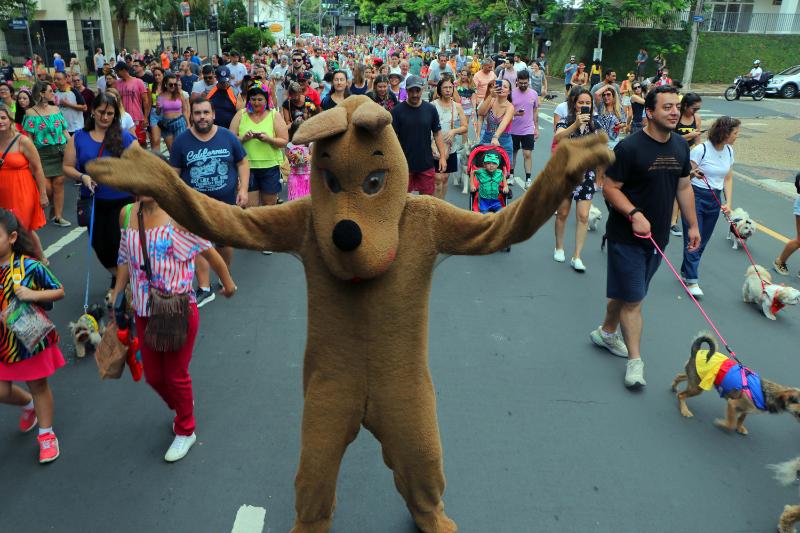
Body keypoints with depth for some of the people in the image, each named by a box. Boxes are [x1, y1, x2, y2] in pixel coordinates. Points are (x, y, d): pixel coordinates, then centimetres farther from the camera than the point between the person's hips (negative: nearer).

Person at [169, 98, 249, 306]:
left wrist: (243, 189, -7)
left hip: (227, 200, 1)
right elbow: (174, 172, 2)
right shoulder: (181, 141, -2)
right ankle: (204, 289, 5)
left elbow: (243, 162, 3)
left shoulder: (227, 137, -2)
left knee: (226, 242, 13)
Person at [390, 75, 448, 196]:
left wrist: (442, 156, 1)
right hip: (404, 164, -2)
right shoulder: (397, 110, -6)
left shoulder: (431, 109, 1)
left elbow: (437, 134, 7)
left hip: (427, 164, 2)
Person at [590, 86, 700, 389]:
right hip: (627, 236, -6)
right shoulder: (629, 147, -17)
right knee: (632, 299, -2)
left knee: (626, 292, 19)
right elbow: (609, 188, -15)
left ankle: (606, 333, 39)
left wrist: (692, 225, 12)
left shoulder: (680, 145, 5)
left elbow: (684, 187, 13)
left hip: (658, 236, 7)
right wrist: (634, 214, -28)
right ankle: (635, 361, 6)